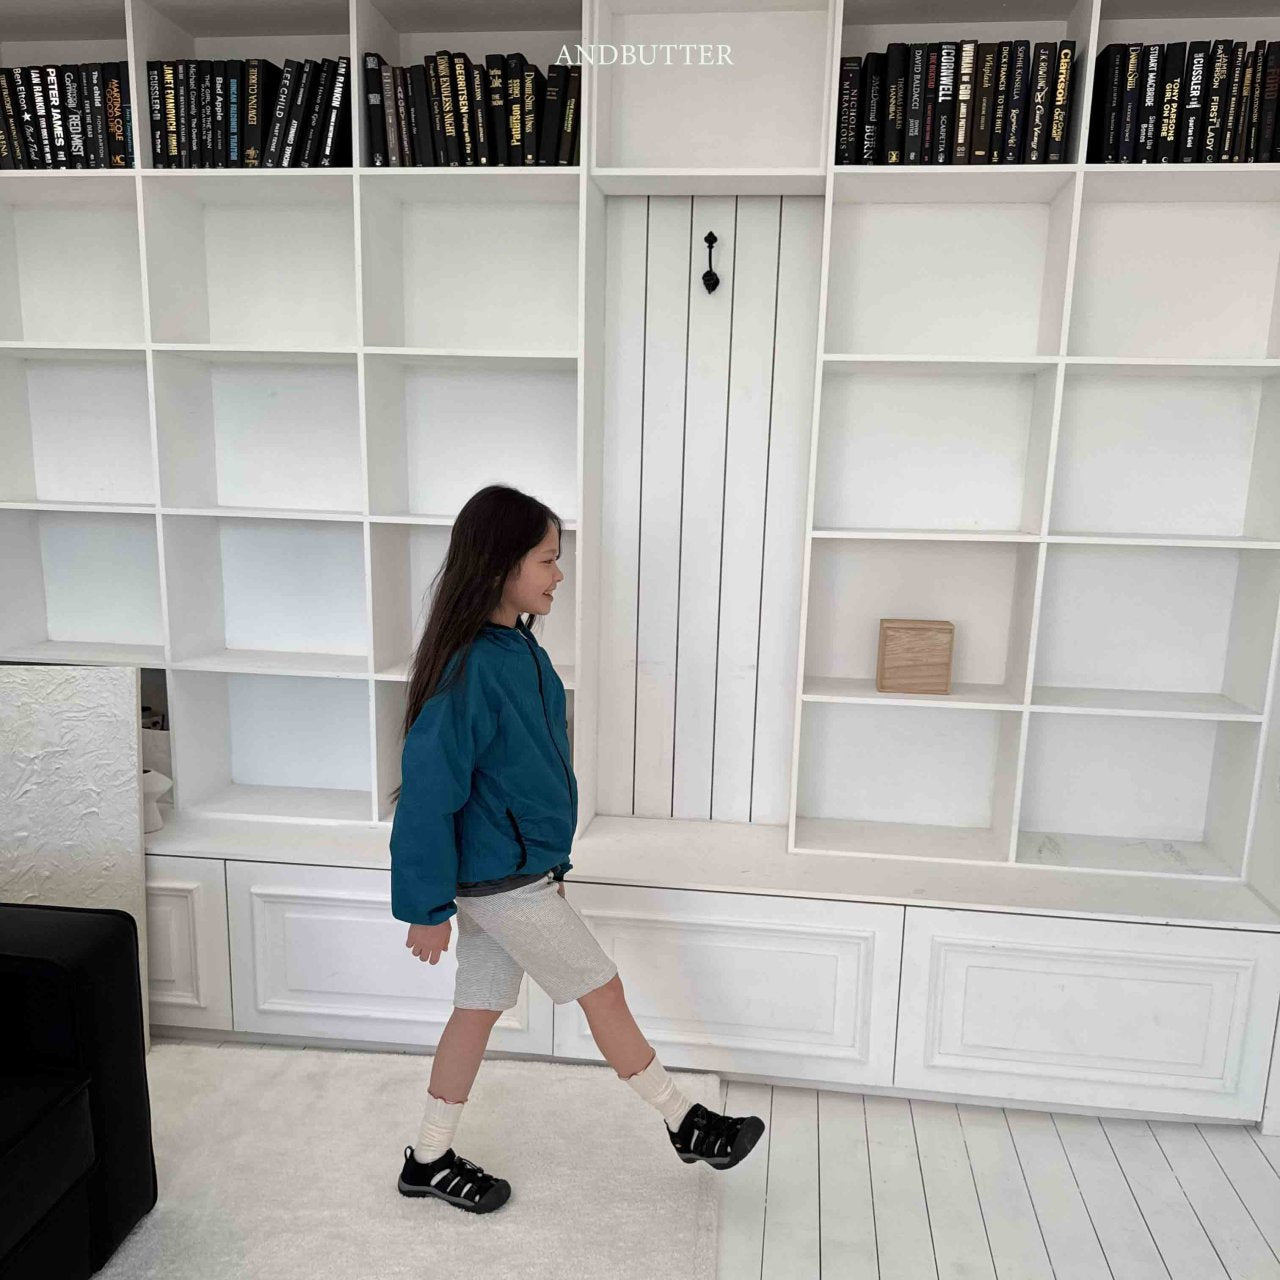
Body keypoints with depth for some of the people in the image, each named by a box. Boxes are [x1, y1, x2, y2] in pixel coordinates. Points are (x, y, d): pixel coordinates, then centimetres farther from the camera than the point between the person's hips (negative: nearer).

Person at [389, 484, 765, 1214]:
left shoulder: (520, 649, 3)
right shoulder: (468, 667, -26)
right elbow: (429, 791, -21)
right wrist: (427, 907, -15)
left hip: (516, 869, 8)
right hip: (501, 880, -8)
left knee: (480, 1008, 18)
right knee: (604, 992, 6)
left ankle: (431, 1160, 35)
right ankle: (687, 1126, 27)